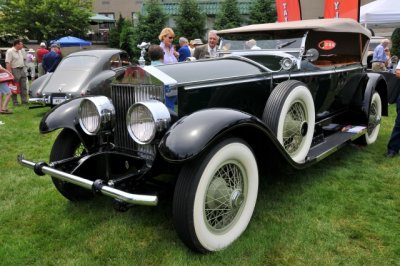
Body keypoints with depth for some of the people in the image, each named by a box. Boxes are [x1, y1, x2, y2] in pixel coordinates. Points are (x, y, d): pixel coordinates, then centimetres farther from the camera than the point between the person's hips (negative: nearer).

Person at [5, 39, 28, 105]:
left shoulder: (20, 51, 13)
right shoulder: (10, 51, -12)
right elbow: (8, 63, -17)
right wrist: (10, 73, -23)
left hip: (22, 70, 8)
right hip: (15, 70, -8)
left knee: (23, 87, 9)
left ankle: (24, 101, 16)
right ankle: (15, 102, 5)